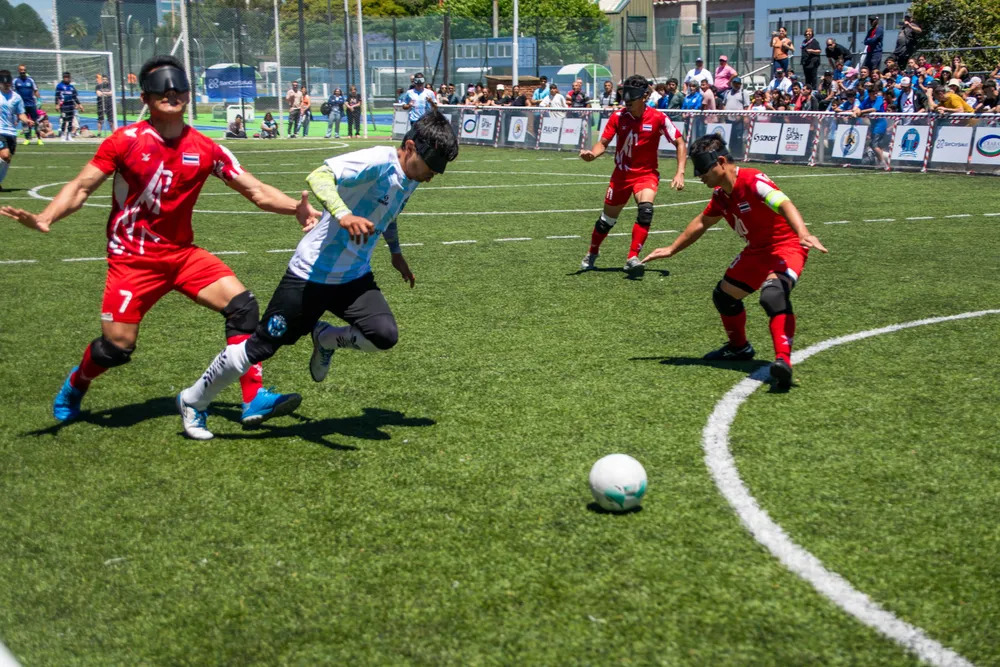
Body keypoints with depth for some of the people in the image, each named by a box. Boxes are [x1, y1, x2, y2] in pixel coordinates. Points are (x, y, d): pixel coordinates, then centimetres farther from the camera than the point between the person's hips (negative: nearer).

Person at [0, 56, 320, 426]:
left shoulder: (206, 149, -1)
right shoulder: (126, 141, -9)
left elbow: (258, 191, -4)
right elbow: (81, 187, -8)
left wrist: (297, 208, -22)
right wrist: (46, 217, -27)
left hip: (183, 253, 4)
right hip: (133, 258, -3)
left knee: (242, 305, -14)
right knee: (117, 346, -7)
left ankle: (254, 400, -9)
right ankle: (74, 385, 28)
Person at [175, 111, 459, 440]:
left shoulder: (408, 180, 3)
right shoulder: (377, 161, -23)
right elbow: (318, 177, -38)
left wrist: (396, 253, 34)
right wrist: (343, 214, -54)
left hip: (355, 278, 7)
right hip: (311, 273, -7)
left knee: (385, 336, -18)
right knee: (261, 346, 1)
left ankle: (325, 339, 14)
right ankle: (193, 401, 24)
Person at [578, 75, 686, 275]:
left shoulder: (658, 118, -13)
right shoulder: (618, 117, -8)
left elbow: (680, 143, -7)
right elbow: (603, 142, -4)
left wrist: (680, 172, -16)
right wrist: (592, 154, -27)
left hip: (646, 174, -2)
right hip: (621, 174, 2)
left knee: (646, 210, -29)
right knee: (607, 218, 10)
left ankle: (632, 258, -23)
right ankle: (592, 254, 36)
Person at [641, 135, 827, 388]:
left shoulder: (753, 182, -25)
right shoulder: (721, 195, 3)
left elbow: (785, 205, -41)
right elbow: (702, 222, 20)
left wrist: (803, 234, -59)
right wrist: (671, 249, 26)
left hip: (787, 246, -9)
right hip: (757, 250, 10)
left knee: (773, 294, -36)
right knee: (724, 295, 18)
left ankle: (783, 360, -40)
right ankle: (739, 347, 42)